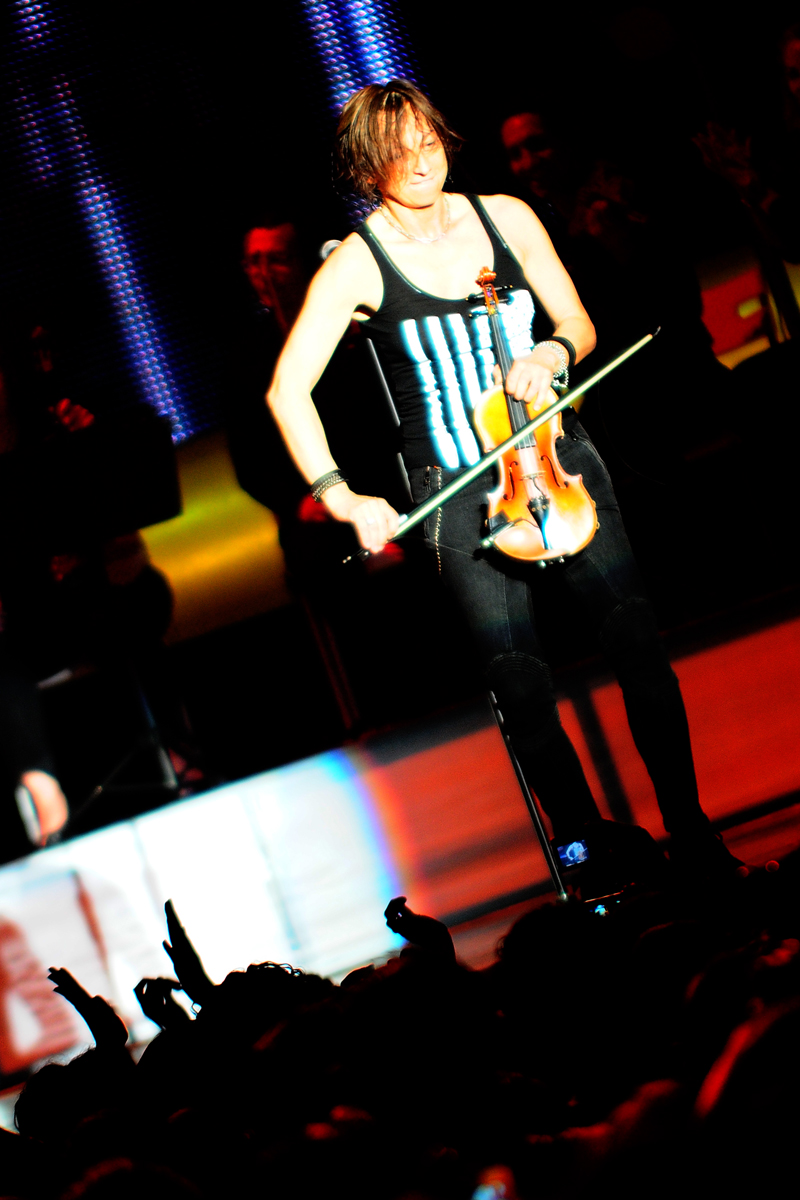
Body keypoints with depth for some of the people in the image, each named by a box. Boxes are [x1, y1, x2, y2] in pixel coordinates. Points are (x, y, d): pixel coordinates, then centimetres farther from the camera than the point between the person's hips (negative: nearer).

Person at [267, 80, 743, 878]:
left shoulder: (505, 217, 4)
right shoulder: (356, 264, -6)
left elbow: (578, 323, 13)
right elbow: (288, 390, -11)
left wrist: (552, 350, -11)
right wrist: (340, 497, -19)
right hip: (458, 494, -3)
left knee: (638, 645, -5)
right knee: (523, 688, -4)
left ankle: (691, 834, 8)